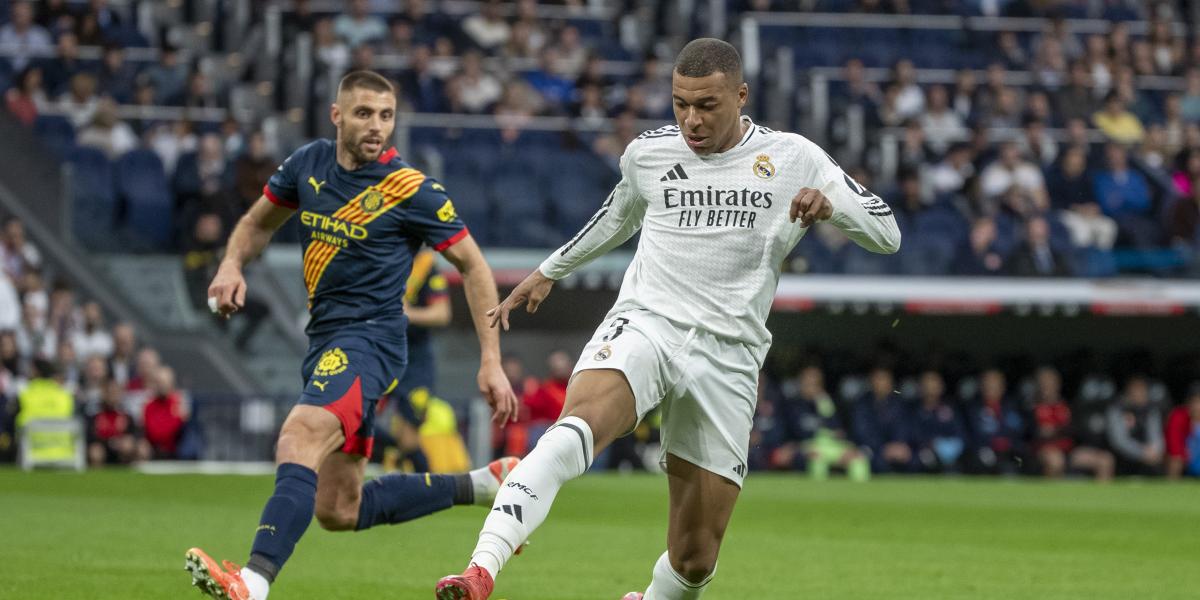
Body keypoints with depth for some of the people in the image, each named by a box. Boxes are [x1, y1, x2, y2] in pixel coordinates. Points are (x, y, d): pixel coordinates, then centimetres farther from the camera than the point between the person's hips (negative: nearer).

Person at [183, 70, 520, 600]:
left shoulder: (410, 190, -10)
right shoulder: (309, 164, 5)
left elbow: (473, 267, -3)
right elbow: (258, 222, 22)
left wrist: (491, 363, -9)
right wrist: (232, 264, -1)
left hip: (369, 341, -8)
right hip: (325, 342, 8)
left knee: (300, 437, -34)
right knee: (339, 511, 13)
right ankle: (483, 485, 26)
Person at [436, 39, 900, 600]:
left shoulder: (794, 159, 3)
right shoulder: (648, 153, 9)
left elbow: (887, 234, 4)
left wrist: (831, 205, -17)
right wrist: (549, 271, 43)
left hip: (728, 359, 0)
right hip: (644, 323, 0)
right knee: (580, 425, -36)